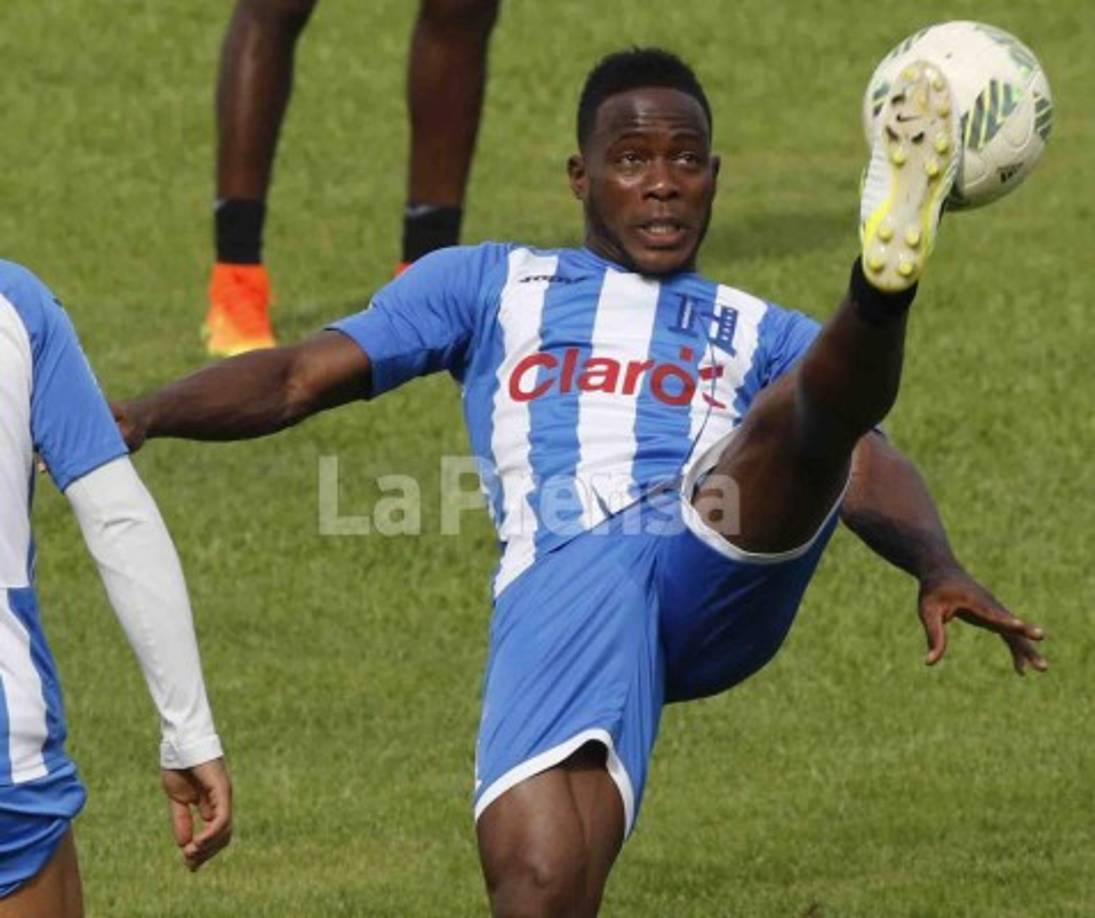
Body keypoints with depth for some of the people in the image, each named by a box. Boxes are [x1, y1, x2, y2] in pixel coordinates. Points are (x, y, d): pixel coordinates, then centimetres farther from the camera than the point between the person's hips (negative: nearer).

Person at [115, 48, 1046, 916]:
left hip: (725, 571, 1)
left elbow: (867, 466, 17)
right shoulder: (489, 285, 29)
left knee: (804, 417, -30)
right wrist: (147, 413, 4)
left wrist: (938, 570, -6)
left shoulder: (764, 335, 31)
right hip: (560, 590, -1)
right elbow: (303, 378, 22)